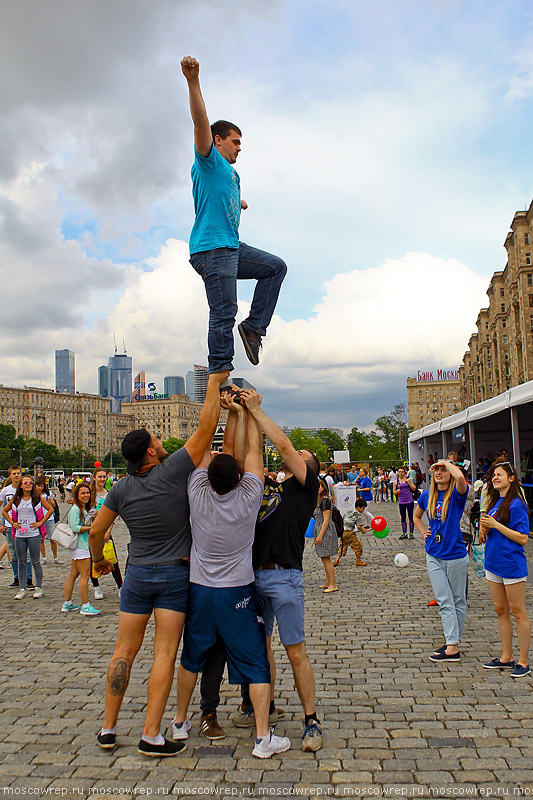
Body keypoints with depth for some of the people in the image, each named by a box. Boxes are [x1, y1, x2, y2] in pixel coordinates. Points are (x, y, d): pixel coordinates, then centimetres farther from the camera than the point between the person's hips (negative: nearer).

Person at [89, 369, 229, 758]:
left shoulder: (122, 488, -1)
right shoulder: (174, 472, -13)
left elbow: (96, 531, 7)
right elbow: (206, 427, -15)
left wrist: (99, 559, 27)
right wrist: (214, 382, -8)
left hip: (137, 575, 4)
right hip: (175, 574, -4)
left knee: (125, 650, 12)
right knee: (165, 654, 0)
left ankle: (108, 727, 19)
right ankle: (152, 736, 4)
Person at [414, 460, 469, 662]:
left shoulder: (457, 494, -10)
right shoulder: (427, 496, 5)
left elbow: (460, 477, -35)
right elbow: (416, 516, 24)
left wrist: (448, 463, -17)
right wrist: (424, 532, 7)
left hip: (455, 554, -4)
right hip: (434, 556, 4)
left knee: (458, 601, 10)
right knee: (444, 602, 3)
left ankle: (454, 642, 18)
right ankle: (452, 646, 7)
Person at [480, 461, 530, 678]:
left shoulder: (516, 504, -14)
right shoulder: (494, 502, 11)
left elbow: (523, 538, -19)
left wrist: (495, 525, -20)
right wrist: (485, 528, -2)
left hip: (512, 564, -8)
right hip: (493, 563, 8)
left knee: (518, 612, 2)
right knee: (501, 611, 14)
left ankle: (523, 661, 12)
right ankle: (506, 657, 24)